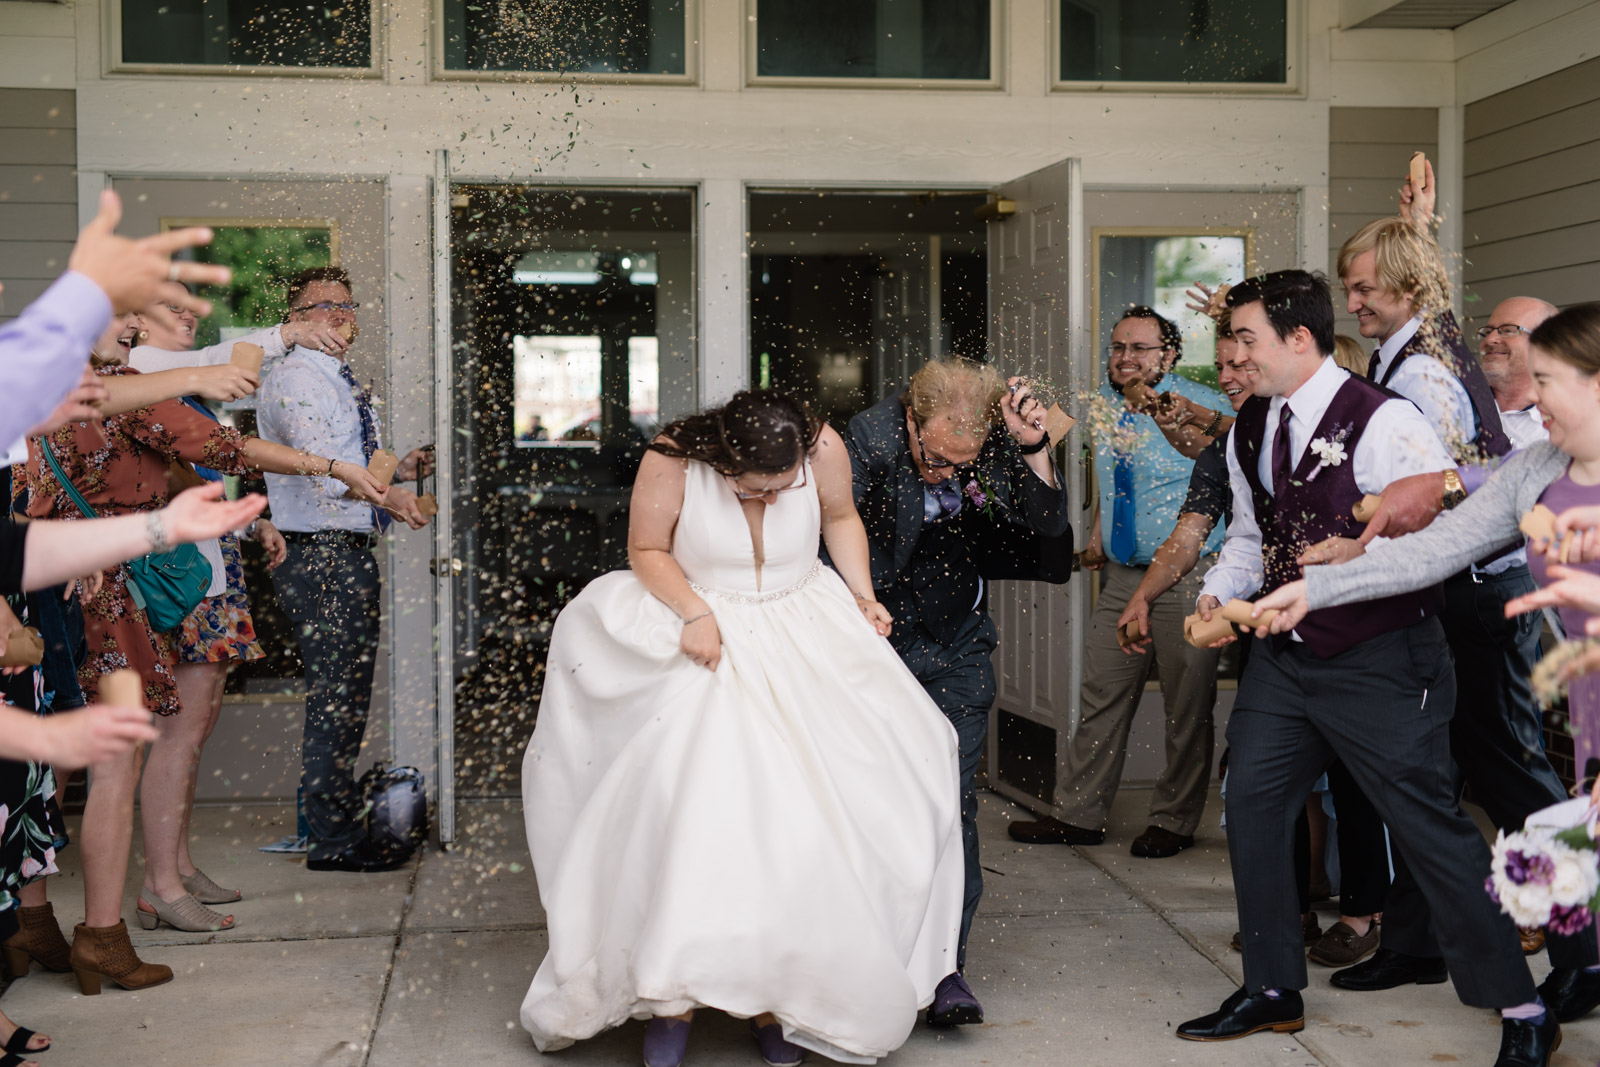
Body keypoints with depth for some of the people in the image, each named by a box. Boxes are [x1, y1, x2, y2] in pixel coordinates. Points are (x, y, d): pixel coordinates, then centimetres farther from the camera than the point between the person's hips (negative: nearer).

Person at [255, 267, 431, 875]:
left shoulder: (345, 384, 21)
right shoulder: (291, 379, -9)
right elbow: (318, 461, -25)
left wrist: (397, 468, 8)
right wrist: (386, 493, -38)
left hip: (353, 554, 10)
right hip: (320, 555, -10)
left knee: (344, 697, 15)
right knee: (336, 698, -9)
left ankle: (330, 824, 25)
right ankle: (334, 840, -4)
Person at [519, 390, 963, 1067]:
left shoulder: (823, 448, -12)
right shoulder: (673, 460, -18)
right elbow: (647, 550, -3)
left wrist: (863, 595, 1)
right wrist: (695, 613, -18)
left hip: (804, 645, 2)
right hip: (704, 638, -2)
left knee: (801, 810, -8)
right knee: (693, 805, -18)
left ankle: (773, 999, 4)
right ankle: (675, 997, -7)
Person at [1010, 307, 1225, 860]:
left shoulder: (1202, 409, -10)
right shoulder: (1105, 402, 11)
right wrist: (1096, 538, 17)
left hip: (1188, 577, -6)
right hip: (1121, 576, 6)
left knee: (1187, 707, 4)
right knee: (1101, 699, 10)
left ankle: (1174, 821, 18)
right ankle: (1079, 815, 19)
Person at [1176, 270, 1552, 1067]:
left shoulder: (1382, 423, -16)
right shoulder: (1249, 430, 7)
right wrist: (1219, 593, 0)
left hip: (1379, 663, -7)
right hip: (1282, 653, 8)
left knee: (1429, 825, -3)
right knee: (1252, 808, 10)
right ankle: (1271, 992, 28)